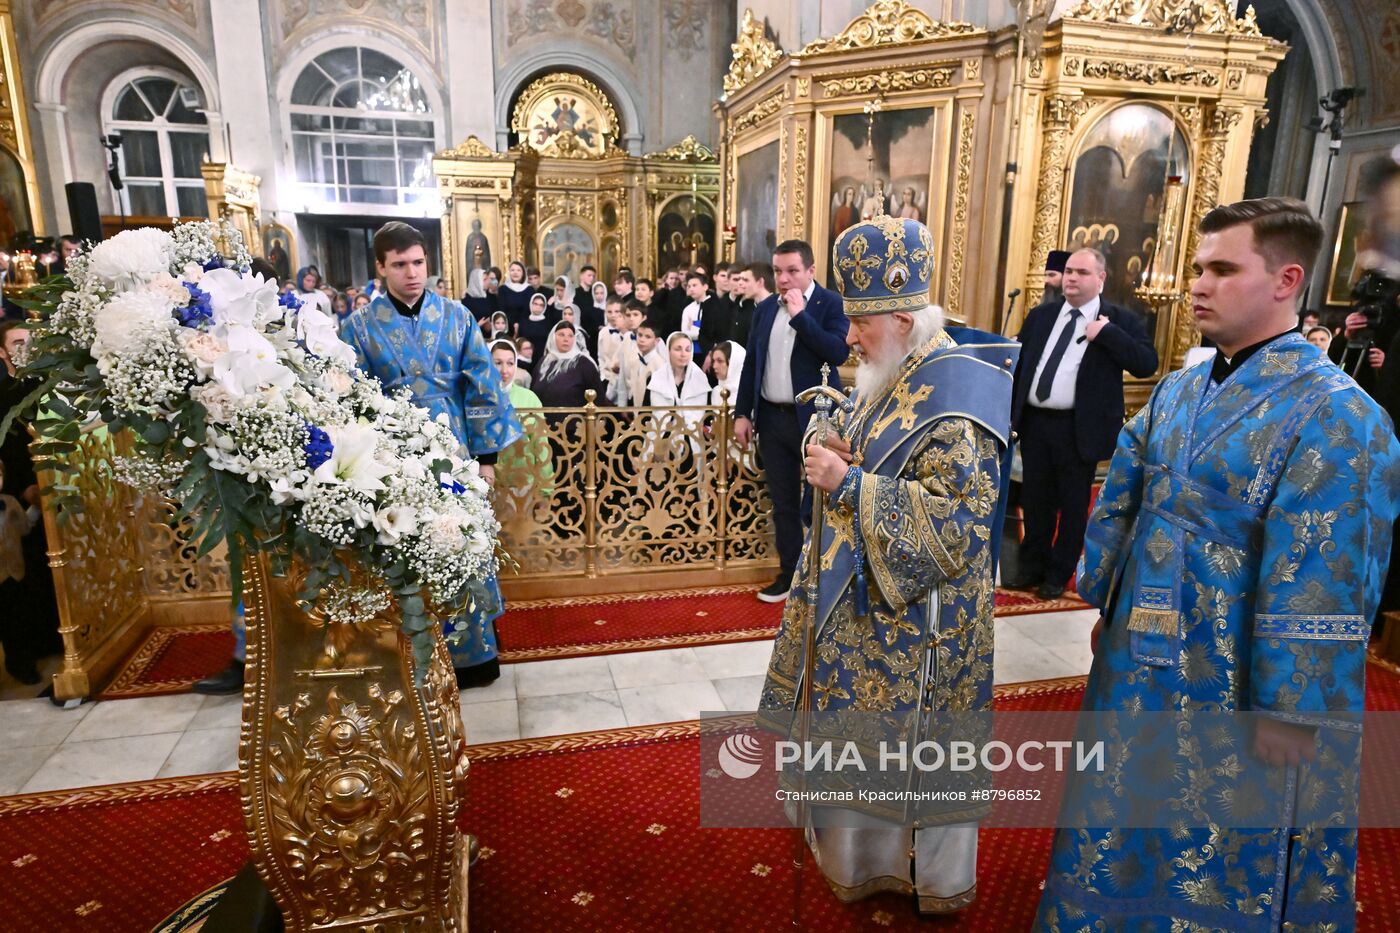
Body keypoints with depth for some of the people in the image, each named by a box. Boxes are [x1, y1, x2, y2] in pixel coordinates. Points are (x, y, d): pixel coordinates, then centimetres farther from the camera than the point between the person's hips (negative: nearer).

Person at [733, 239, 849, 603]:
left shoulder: (832, 304, -6)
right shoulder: (765, 308, 9)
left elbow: (838, 353, -20)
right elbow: (751, 363, 12)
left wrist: (800, 315, -20)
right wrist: (742, 413, 8)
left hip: (814, 418, -5)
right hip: (772, 418, 5)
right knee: (783, 502, 12)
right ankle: (790, 572, 24)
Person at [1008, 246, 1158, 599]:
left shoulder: (1120, 320, -3)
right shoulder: (1040, 315, 9)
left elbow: (1147, 364, -13)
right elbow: (1019, 361, 11)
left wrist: (1107, 332, -19)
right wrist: (1008, 410, 4)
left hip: (1079, 428, -4)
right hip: (1034, 422, 4)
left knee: (1073, 505, 8)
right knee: (1035, 501, 14)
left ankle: (1058, 575, 23)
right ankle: (1032, 567, 30)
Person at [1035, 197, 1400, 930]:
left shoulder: (1332, 416, -19)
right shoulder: (1180, 389, 4)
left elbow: (1321, 589, -20)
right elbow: (1120, 501, 11)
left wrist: (1288, 717, -18)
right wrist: (1106, 603, 12)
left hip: (1232, 691, -6)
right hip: (1140, 666, 7)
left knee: (1223, 863, 15)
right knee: (1132, 827, 25)